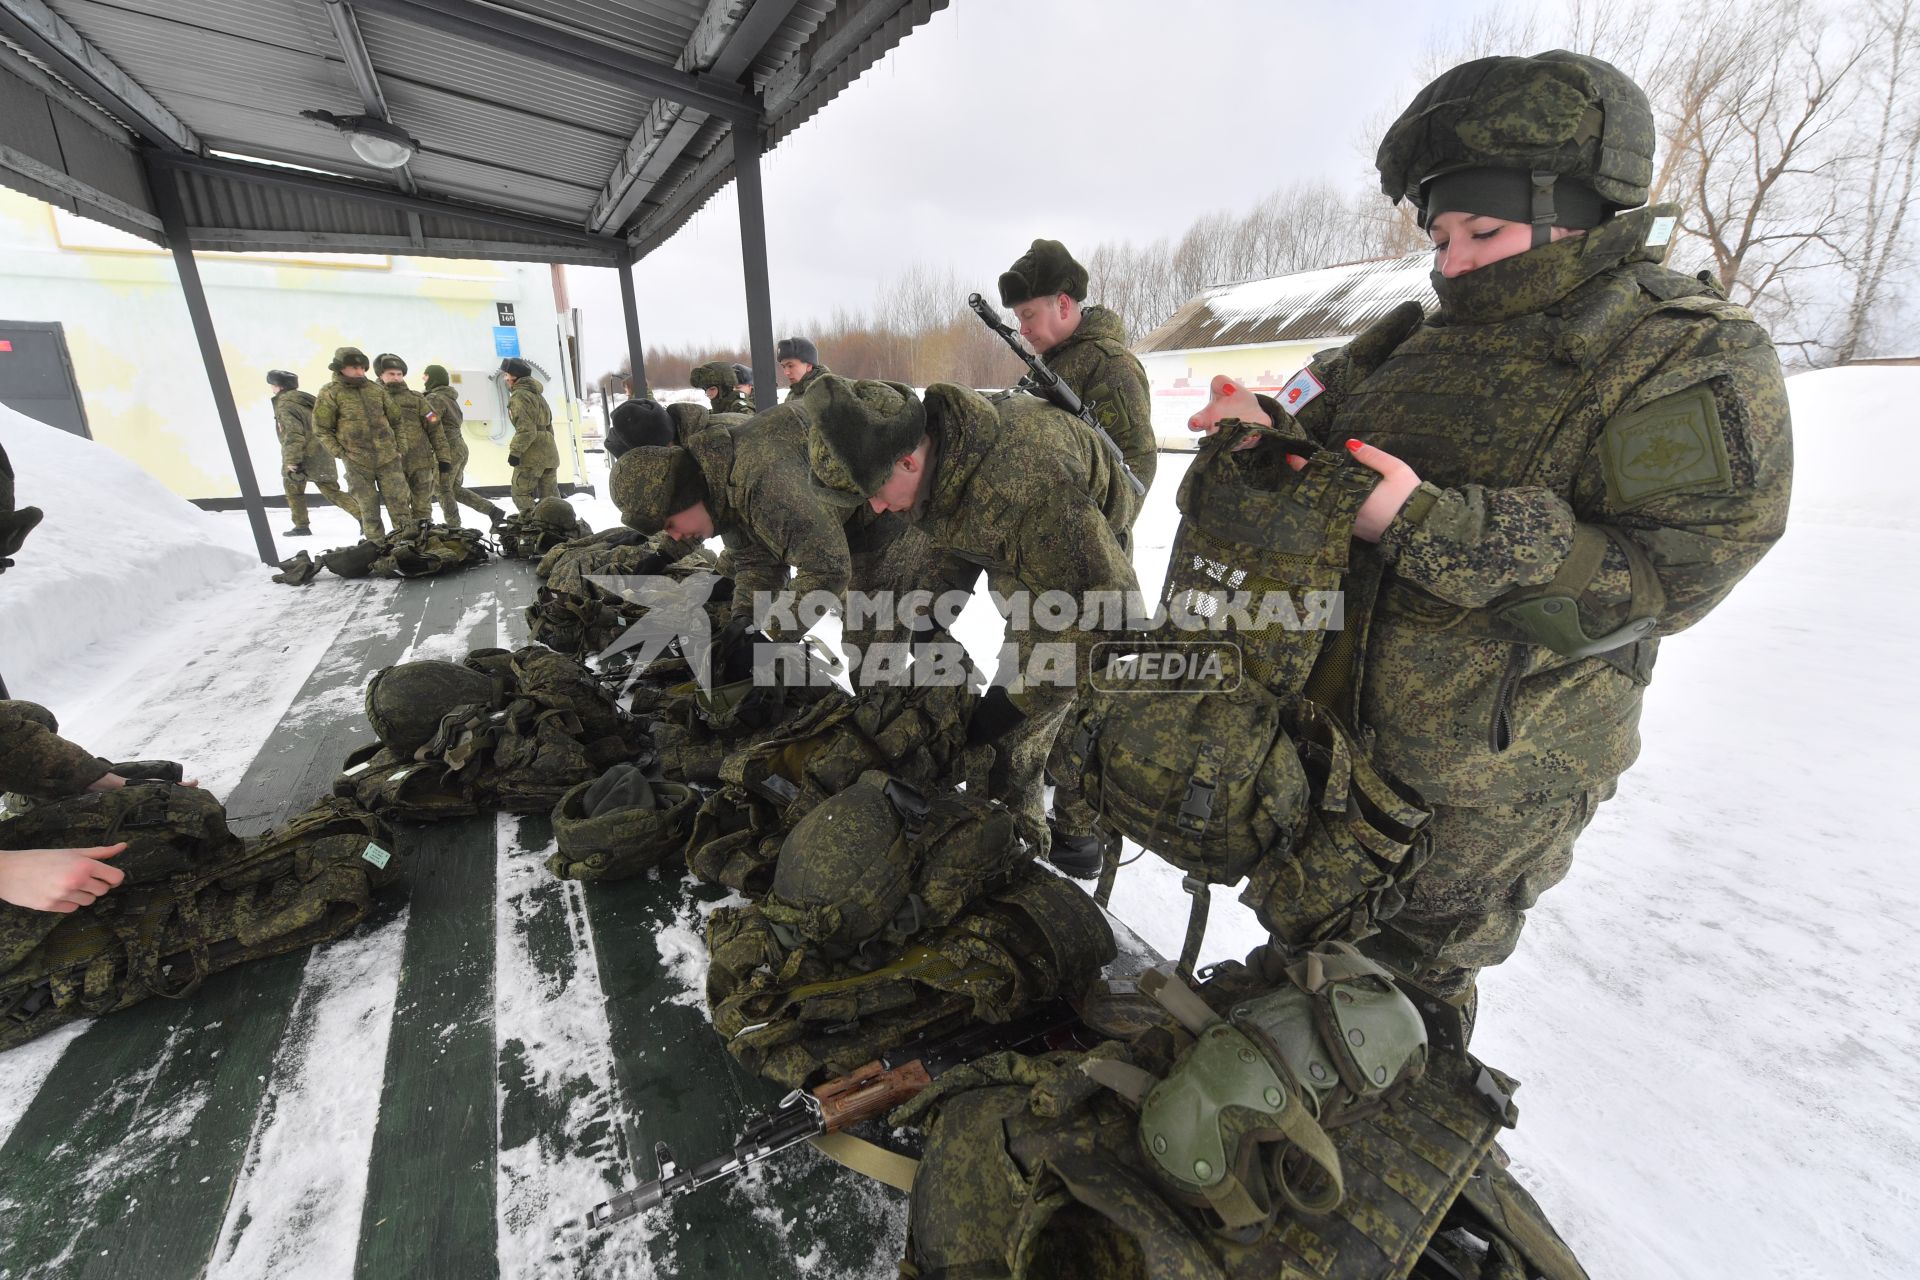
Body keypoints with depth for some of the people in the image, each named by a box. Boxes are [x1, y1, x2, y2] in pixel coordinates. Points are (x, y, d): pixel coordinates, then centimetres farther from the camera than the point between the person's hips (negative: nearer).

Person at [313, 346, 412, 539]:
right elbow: (322, 429, 0)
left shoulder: (376, 390, 8)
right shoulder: (330, 394, -3)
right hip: (357, 463, -2)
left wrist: (395, 444, 10)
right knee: (369, 511, 4)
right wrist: (340, 452, -8)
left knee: (400, 504, 1)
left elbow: (393, 418, 18)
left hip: (388, 458, 2)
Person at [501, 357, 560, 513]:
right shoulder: (536, 394, 19)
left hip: (532, 454, -9)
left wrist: (515, 452, -16)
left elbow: (526, 430, -19)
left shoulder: (520, 396, -10)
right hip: (549, 452, 9)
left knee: (521, 493, -4)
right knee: (549, 495, 12)